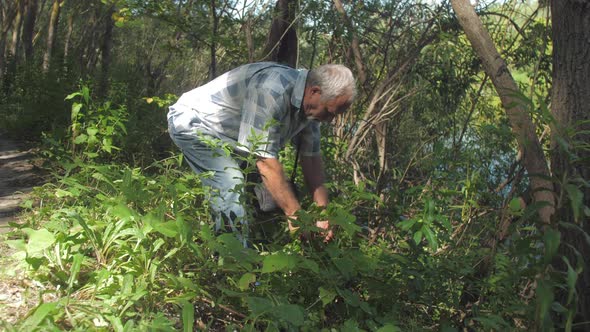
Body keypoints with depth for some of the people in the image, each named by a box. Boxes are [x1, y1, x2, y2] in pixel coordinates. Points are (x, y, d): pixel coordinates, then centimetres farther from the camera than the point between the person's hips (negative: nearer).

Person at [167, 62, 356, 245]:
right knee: (233, 191, -25)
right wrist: (295, 214, -30)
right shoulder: (271, 91, -35)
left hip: (226, 139, 9)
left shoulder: (309, 103, -7)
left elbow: (311, 159, -2)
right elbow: (266, 160, -34)